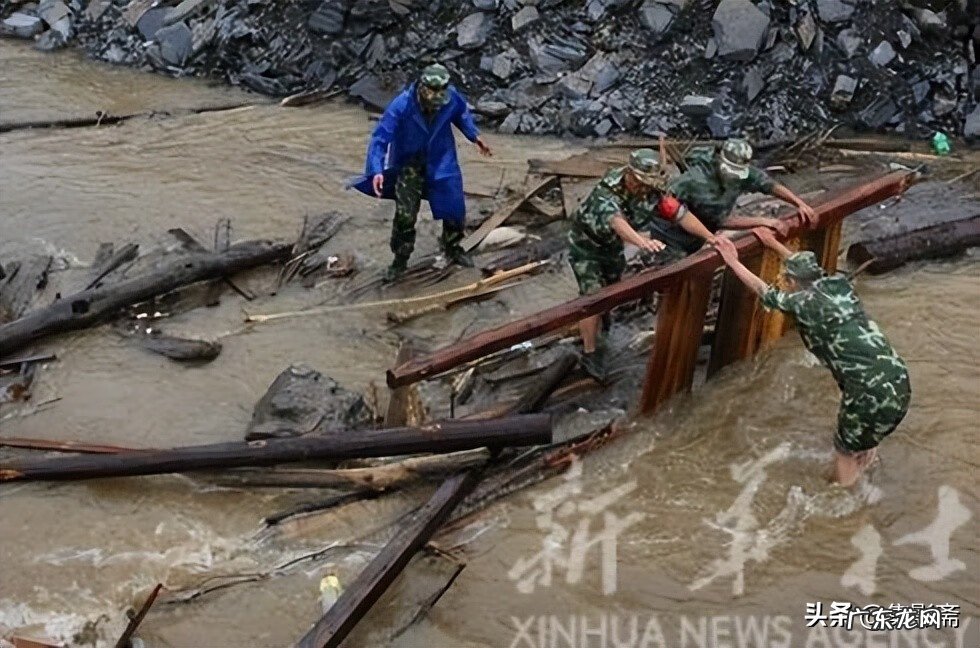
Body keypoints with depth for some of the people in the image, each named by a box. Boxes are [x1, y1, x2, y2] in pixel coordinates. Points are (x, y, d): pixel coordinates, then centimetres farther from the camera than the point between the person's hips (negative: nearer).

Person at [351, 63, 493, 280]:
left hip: (441, 161, 3)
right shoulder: (401, 106, -31)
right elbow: (380, 138, -31)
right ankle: (400, 258, 16)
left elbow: (462, 113, 6)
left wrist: (475, 136, 3)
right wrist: (377, 170, -41)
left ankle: (453, 249, 35)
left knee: (455, 209, 8)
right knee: (405, 215, -6)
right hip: (408, 164, -3)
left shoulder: (452, 97, -20)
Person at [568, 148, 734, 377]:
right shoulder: (607, 192, -41)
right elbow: (616, 221, -61)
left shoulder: (653, 191, -22)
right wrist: (641, 241, -80)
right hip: (585, 245, -6)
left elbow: (680, 213, -22)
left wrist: (710, 237, -36)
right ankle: (589, 354, 4)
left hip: (612, 245, 7)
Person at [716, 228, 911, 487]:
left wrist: (733, 262, 18)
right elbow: (805, 266, 32)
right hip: (898, 379, 7)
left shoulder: (804, 302, -7)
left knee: (845, 453, 12)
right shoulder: (839, 283, 12)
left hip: (871, 392, -7)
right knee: (863, 443, 29)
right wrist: (774, 244, 42)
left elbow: (764, 291, 8)